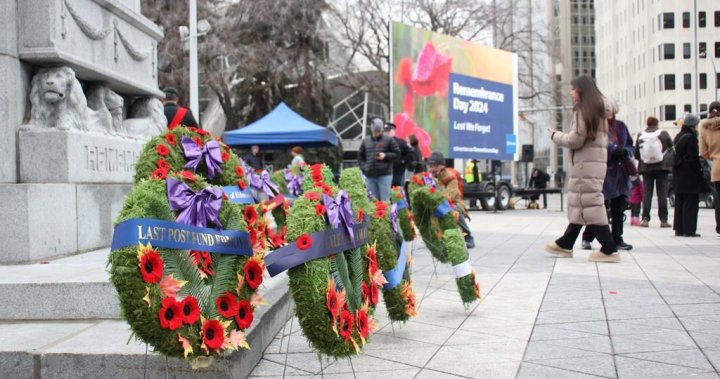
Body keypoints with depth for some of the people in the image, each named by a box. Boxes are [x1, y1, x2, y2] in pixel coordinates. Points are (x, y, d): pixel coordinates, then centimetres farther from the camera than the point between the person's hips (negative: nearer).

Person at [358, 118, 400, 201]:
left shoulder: (389, 140, 3)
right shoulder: (365, 141, 12)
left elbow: (397, 153, 3)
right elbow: (360, 156, 17)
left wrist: (385, 155, -12)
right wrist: (364, 167, 2)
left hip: (385, 175, -3)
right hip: (369, 176, 4)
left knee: (384, 200, -4)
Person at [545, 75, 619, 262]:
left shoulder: (583, 110, -9)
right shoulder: (597, 109, 20)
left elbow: (575, 140, -13)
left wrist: (555, 135, 3)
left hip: (586, 163, -10)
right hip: (594, 161, 10)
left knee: (589, 203, -11)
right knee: (580, 203, 13)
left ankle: (609, 249, -13)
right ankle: (565, 244, 21)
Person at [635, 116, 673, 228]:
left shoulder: (640, 136, 0)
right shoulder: (664, 134, -3)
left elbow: (636, 154, 0)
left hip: (646, 168, 1)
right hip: (661, 167, -1)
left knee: (647, 193, 5)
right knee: (662, 193, 2)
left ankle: (645, 219, 1)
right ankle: (663, 220, 0)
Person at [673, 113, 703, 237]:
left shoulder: (677, 137, 12)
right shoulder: (691, 137, -14)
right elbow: (694, 158, -16)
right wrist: (700, 172, -10)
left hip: (678, 176, 9)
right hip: (690, 176, -8)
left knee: (679, 202, 11)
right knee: (690, 202, -4)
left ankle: (679, 229, 14)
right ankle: (689, 230, -5)